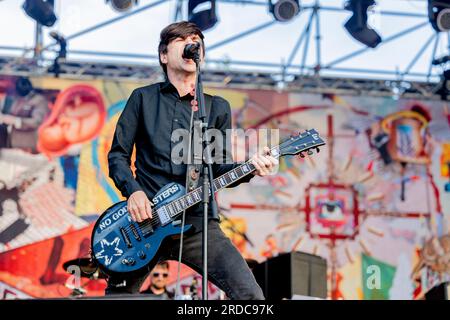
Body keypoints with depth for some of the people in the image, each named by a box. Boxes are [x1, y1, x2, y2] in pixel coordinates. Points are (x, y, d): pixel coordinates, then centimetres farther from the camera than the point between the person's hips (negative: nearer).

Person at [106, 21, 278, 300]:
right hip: (145, 216, 0)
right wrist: (132, 190, -9)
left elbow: (220, 167, 11)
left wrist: (250, 168, -11)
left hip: (196, 221, 0)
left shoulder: (218, 107, 14)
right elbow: (118, 154, 9)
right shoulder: (143, 98, 10)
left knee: (249, 293, -17)